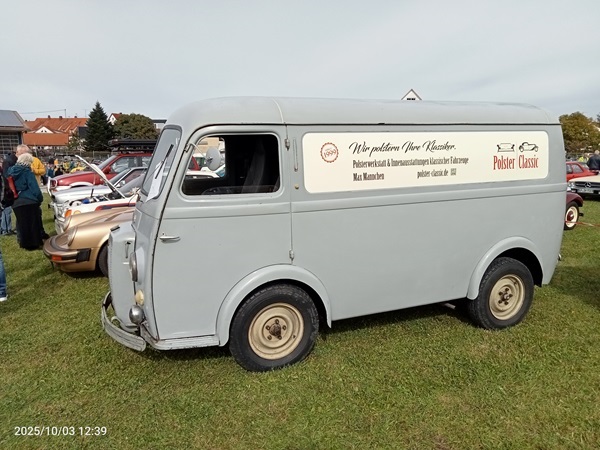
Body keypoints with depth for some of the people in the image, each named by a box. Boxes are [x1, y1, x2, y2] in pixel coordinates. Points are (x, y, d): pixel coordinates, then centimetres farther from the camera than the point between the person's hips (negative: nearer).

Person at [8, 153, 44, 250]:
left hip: (16, 203, 6)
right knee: (33, 223, 4)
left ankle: (24, 243, 20)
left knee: (22, 224, 13)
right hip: (30, 202, -6)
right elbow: (35, 188, -11)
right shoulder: (27, 172, -9)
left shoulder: (11, 171, 11)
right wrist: (40, 199, 2)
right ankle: (34, 243, 9)